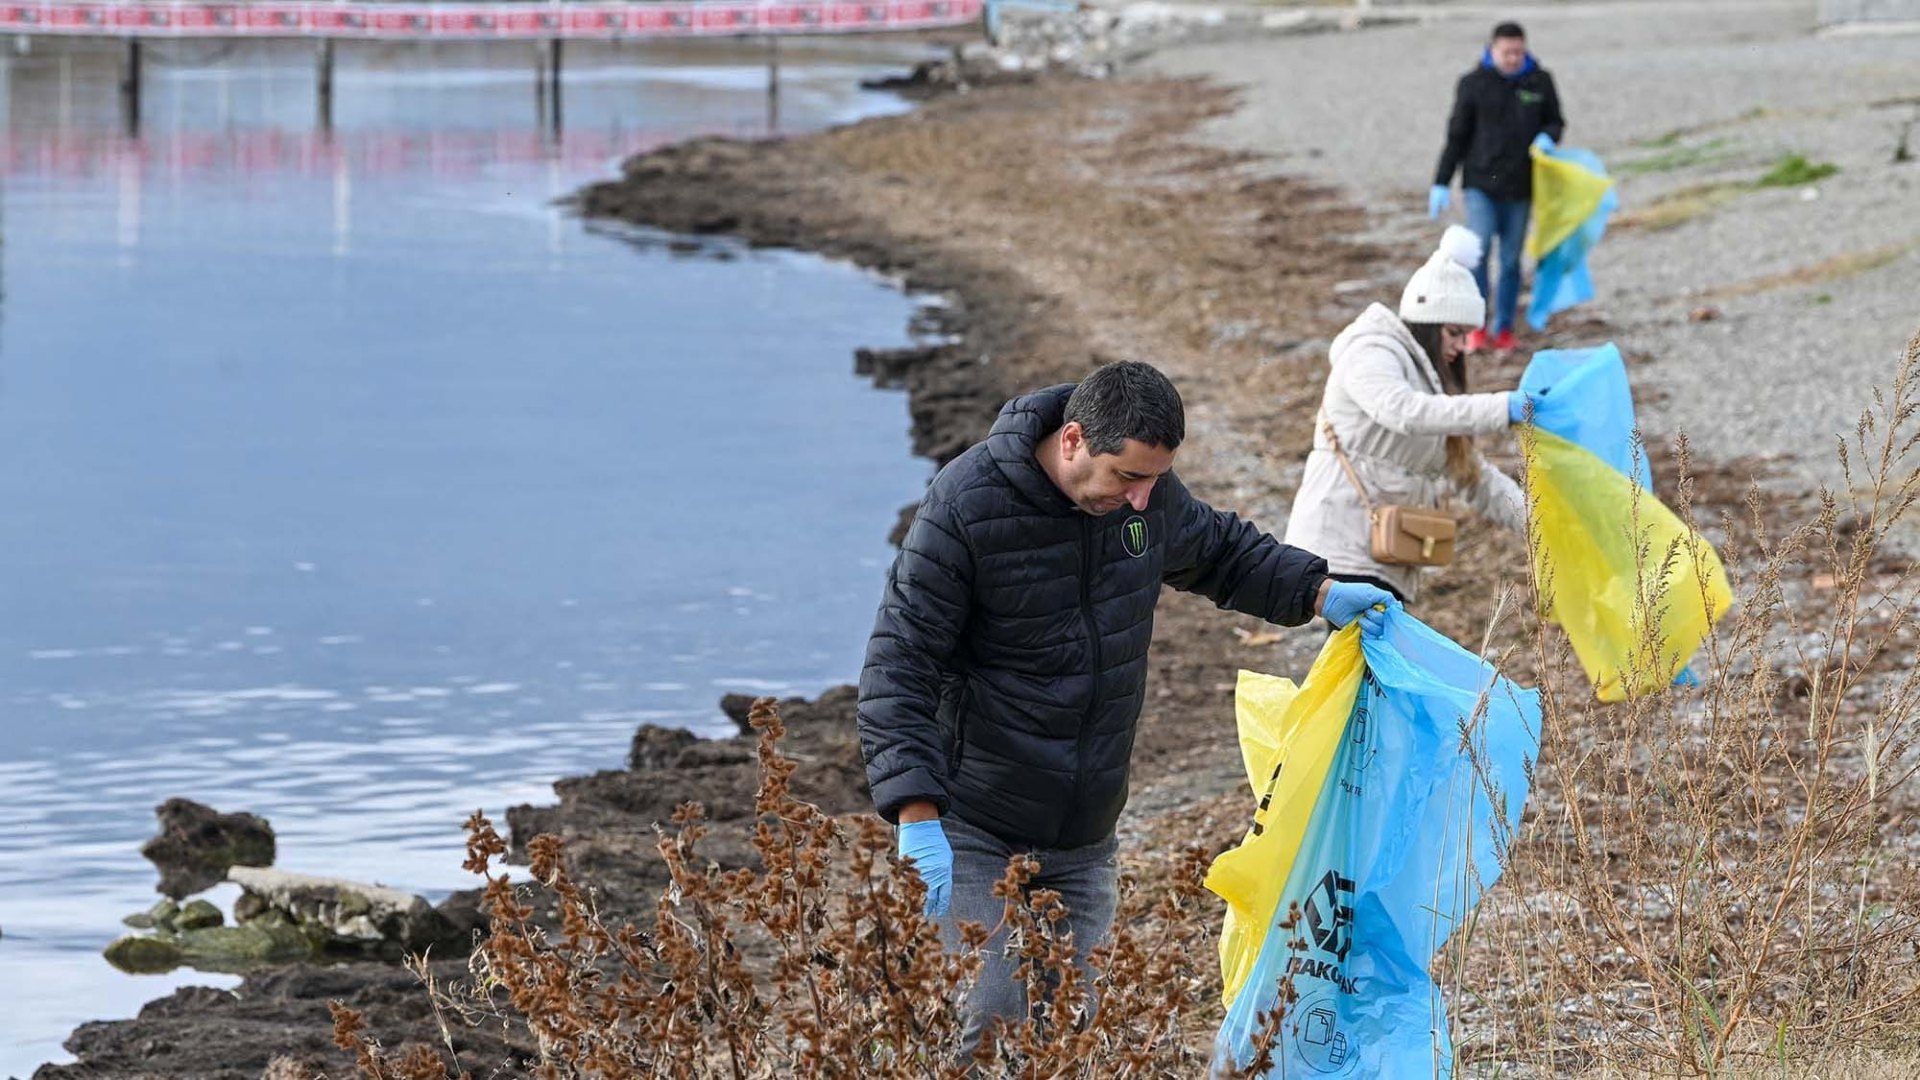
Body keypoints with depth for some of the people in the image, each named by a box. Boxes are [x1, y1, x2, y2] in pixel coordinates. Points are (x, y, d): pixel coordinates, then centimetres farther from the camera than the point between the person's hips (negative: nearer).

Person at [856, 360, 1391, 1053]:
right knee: (990, 1022, -16)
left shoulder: (1147, 490, -1)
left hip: (1085, 839, 6)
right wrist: (917, 818, -30)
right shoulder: (965, 507, -20)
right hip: (975, 835, -6)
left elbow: (1221, 551, 24)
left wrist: (1320, 594, 7)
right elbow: (897, 670, -20)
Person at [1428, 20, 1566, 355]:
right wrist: (1442, 183, 0)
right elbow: (1457, 136, 3)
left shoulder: (1540, 82, 4)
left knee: (1511, 260, 7)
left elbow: (1556, 122, 16)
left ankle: (1503, 329, 16)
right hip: (1481, 181, -2)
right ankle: (1477, 327, -7)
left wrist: (1548, 137, -9)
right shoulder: (1474, 84, -1)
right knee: (1479, 248, -16)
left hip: (1520, 187, 2)